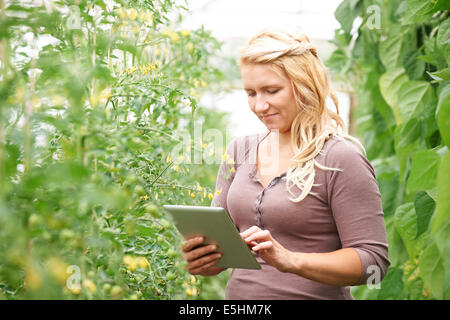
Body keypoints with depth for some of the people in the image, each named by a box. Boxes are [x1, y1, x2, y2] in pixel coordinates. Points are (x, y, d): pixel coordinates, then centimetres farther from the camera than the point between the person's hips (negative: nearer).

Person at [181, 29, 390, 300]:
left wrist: (290, 260, -22)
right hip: (239, 293, 5)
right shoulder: (239, 151, 8)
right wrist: (201, 261, -9)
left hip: (312, 295, -4)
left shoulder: (342, 159, -8)